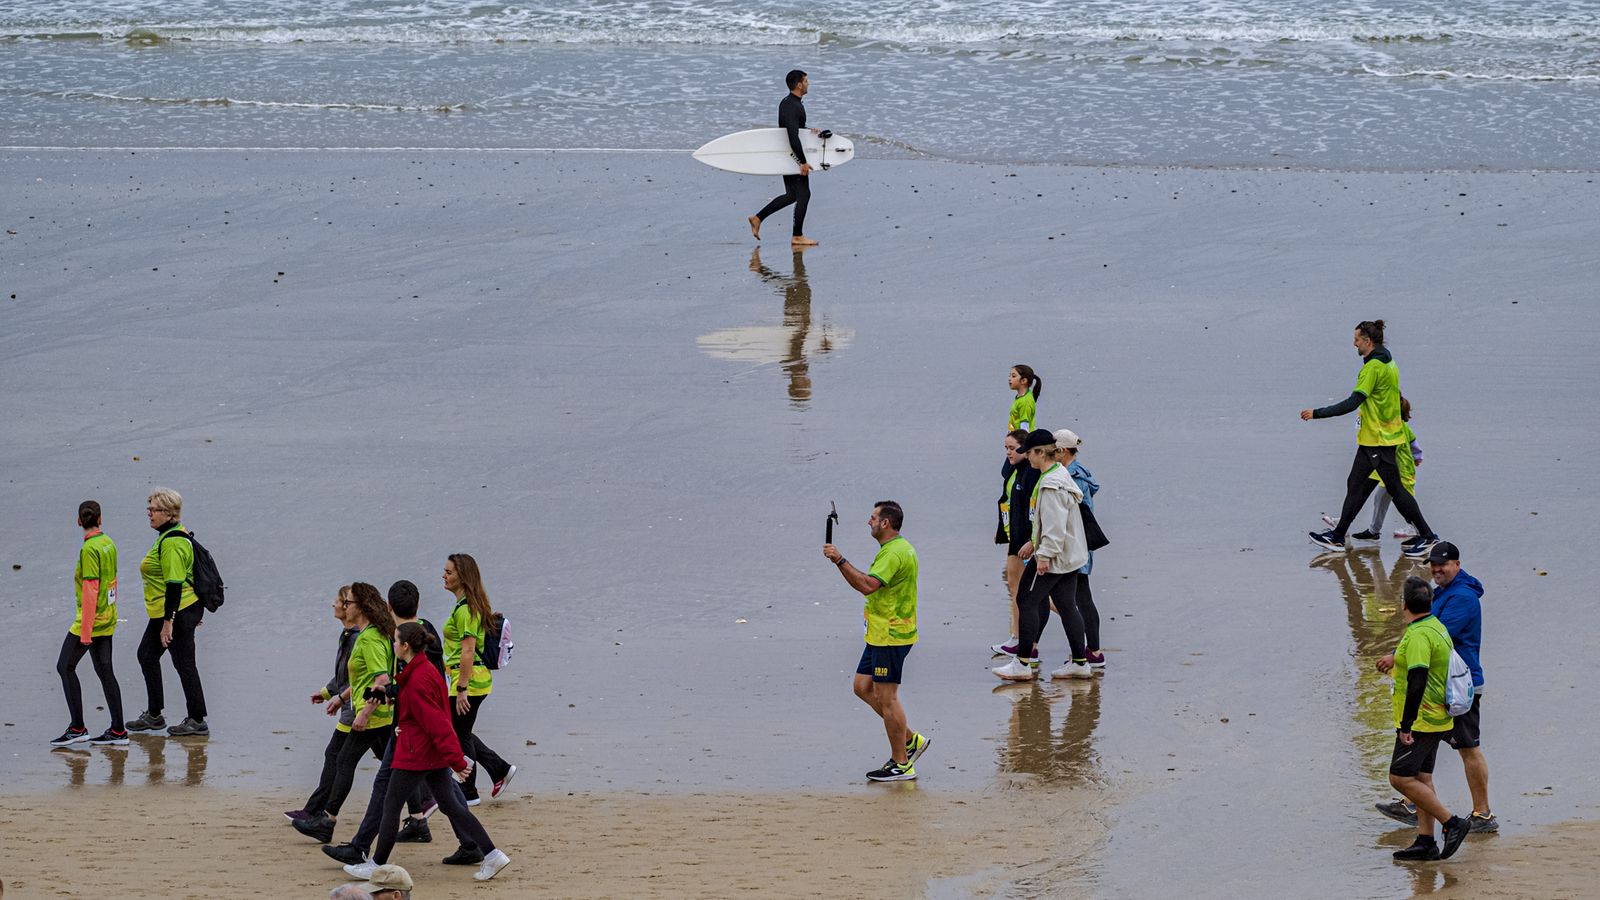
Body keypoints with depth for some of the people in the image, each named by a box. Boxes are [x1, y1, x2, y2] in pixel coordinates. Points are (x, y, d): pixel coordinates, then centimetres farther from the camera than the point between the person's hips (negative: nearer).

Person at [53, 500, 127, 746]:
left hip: (90, 618, -8)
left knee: (65, 666, 0)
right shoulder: (109, 545, 8)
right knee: (105, 671, 10)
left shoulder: (89, 550, -17)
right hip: (107, 620, 8)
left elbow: (90, 589, -19)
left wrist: (85, 630, -18)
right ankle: (118, 731, 10)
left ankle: (77, 728, -1)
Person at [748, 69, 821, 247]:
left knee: (791, 195, 15)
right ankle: (797, 236, 4)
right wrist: (803, 162, -25)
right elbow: (793, 136, -27)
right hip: (793, 156, -10)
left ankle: (758, 218, 16)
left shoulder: (789, 103, 12)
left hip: (788, 157, 10)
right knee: (803, 194, -2)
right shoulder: (791, 107, -21)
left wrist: (809, 131, 7)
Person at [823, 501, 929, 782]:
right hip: (882, 634, 11)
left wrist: (840, 560, -31)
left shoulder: (893, 553, -20)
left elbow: (868, 585, -34)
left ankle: (901, 765, 0)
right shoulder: (900, 548, 15)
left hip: (890, 637, -11)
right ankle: (909, 740, 19)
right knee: (863, 687, 15)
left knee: (886, 697, -5)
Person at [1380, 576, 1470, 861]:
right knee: (1421, 778, 12)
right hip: (1436, 719, 10)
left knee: (1401, 778, -9)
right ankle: (1426, 842, 12)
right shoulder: (1437, 628, 11)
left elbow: (1417, 682, -27)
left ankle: (1451, 823, -7)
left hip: (1420, 721, -10)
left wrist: (1406, 726, -26)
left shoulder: (1418, 636, -21)